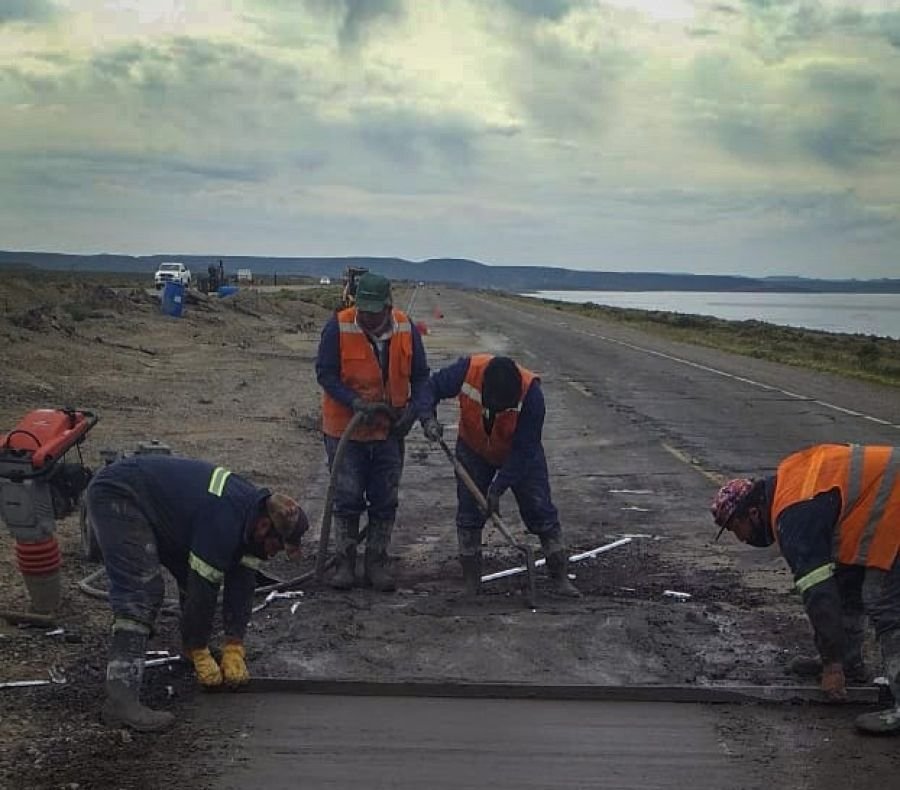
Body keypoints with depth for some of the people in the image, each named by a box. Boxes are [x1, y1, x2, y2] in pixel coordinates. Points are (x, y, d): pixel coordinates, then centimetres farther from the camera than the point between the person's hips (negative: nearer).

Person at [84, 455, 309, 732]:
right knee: (143, 592, -21)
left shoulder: (252, 511, -1)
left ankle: (193, 646, 34)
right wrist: (201, 656, -14)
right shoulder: (223, 518, -30)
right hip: (116, 496, -10)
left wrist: (234, 650, -2)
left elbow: (242, 582, 2)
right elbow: (203, 586, -24)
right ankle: (120, 697, -29)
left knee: (190, 573, 12)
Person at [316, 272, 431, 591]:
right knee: (347, 498, 1)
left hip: (389, 431, 3)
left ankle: (377, 563, 18)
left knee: (385, 501, 7)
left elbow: (420, 377, 2)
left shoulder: (407, 330, -6)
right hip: (345, 429, -3)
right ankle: (345, 562, 13)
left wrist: (418, 410, -15)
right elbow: (325, 373, -11)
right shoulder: (337, 327, -15)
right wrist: (354, 402, -25)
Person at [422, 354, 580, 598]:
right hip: (474, 450, 2)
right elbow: (431, 387, -13)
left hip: (521, 455, -2)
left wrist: (498, 488, -28)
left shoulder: (530, 392, -36)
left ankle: (560, 575, 8)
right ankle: (471, 579, 13)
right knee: (468, 512, 1)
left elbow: (524, 450, -29)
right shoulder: (467, 371, -33)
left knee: (541, 510, -3)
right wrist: (428, 418, -32)